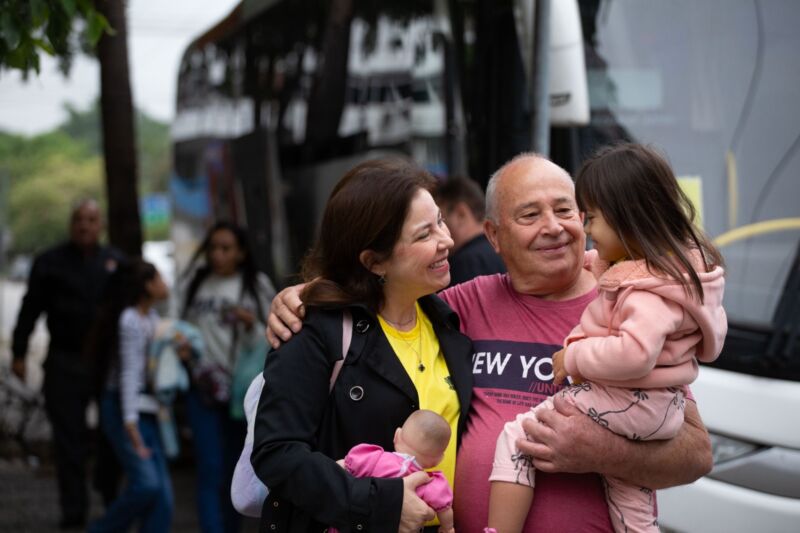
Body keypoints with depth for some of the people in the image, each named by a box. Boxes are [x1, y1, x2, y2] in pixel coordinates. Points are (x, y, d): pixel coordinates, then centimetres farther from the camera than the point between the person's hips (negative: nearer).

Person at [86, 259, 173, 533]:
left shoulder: (152, 316, 14)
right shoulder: (130, 320, -13)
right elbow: (129, 372, -17)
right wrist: (131, 423, -21)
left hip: (147, 410, 9)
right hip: (123, 409, -9)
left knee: (162, 493, 1)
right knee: (146, 483, -17)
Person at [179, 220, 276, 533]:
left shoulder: (256, 286, 1)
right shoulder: (196, 282, 6)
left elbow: (268, 342, 1)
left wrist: (252, 325, -18)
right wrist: (181, 346, -1)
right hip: (203, 388, 0)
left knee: (234, 471, 9)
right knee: (210, 471, -8)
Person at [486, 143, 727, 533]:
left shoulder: (650, 290, -24)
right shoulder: (679, 264, 7)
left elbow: (635, 354, -37)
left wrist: (573, 357, -22)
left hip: (625, 406, -10)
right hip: (659, 410, 10)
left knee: (516, 438, -8)